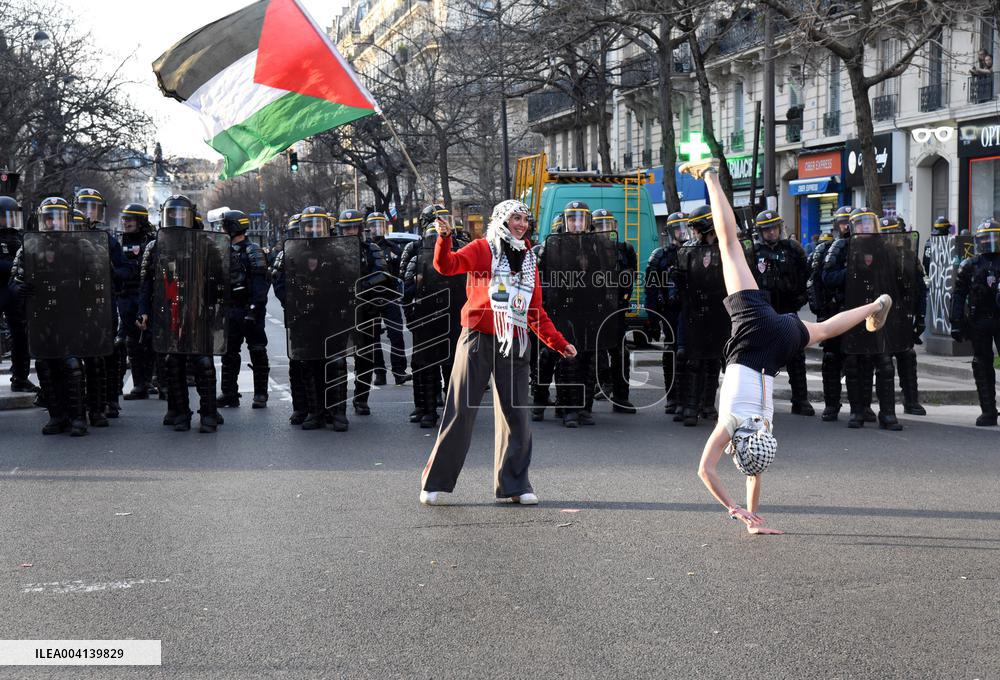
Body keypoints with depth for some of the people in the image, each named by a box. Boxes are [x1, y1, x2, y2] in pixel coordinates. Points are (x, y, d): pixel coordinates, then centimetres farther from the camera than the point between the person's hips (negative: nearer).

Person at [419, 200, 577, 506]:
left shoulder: (528, 259, 18)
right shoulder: (483, 249, 2)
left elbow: (536, 312, 22)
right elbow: (446, 265, -14)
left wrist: (559, 343, 15)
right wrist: (444, 238, -32)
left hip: (514, 344, 5)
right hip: (478, 340, -5)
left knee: (516, 416, 4)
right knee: (461, 411, -3)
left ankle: (514, 484, 14)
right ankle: (435, 483, 5)